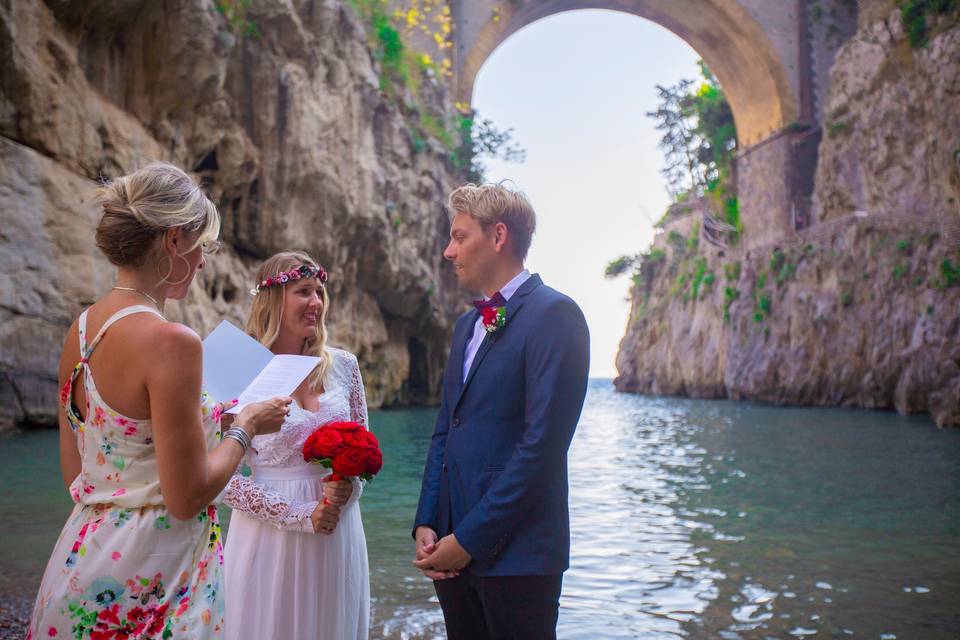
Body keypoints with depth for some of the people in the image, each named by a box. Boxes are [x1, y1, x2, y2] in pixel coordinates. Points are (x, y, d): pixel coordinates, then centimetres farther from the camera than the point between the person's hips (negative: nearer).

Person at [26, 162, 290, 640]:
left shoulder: (81, 329, 2)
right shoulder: (170, 341, -22)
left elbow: (73, 472, 10)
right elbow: (188, 497, -21)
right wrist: (246, 426, -6)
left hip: (80, 560, 8)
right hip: (148, 583, -8)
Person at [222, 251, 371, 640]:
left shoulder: (343, 366, 1)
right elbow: (223, 478, -9)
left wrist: (351, 485, -9)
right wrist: (299, 515, -14)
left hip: (338, 532, 4)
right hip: (270, 536, -4)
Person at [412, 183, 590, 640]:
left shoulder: (553, 314, -11)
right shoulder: (467, 324, 15)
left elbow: (542, 444, -18)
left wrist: (470, 539, -16)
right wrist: (426, 523, 4)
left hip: (515, 554, -7)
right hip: (453, 549, 7)